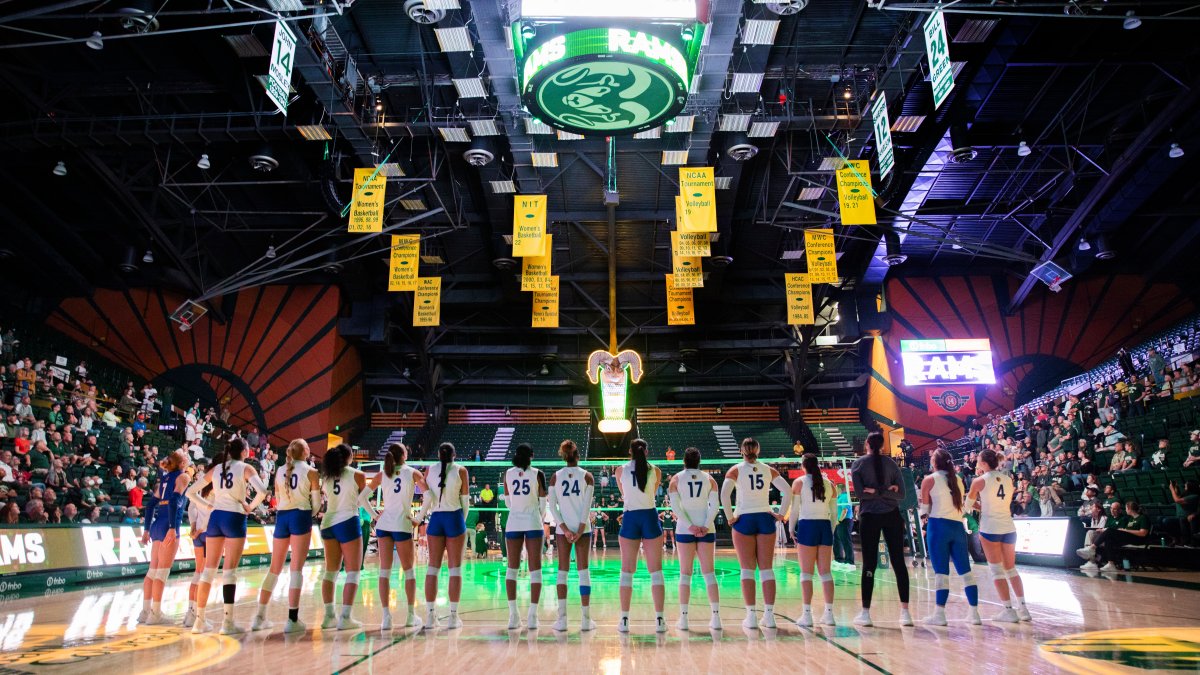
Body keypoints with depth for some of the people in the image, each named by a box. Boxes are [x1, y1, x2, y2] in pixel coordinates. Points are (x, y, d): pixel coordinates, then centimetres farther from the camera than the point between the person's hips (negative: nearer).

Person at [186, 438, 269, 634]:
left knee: (209, 569, 10)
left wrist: (209, 505, 14)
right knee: (230, 570, -3)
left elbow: (191, 492, 13)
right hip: (235, 518, -5)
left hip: (216, 517, 5)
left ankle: (199, 620, 14)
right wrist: (250, 507, -4)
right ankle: (228, 622, -3)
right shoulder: (246, 468, -3)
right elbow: (262, 491, -19)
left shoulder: (216, 468, 11)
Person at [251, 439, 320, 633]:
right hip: (300, 516, -4)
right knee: (296, 568, -4)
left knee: (275, 568, 13)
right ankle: (292, 619, -6)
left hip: (281, 516, 5)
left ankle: (260, 617, 16)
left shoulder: (280, 471, 11)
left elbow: (277, 499, 15)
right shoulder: (311, 471, -1)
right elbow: (316, 502, -2)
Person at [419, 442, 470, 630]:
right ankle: (453, 616, 2)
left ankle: (430, 615, 6)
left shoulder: (429, 470, 4)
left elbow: (428, 498, 1)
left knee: (433, 566, 7)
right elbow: (465, 499, 0)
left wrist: (420, 517, 14)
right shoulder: (461, 470, -2)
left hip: (435, 518, 2)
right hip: (454, 517, -2)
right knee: (455, 567, 2)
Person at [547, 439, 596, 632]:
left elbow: (552, 506, -5)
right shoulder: (587, 476, -3)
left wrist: (565, 529, -6)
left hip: (563, 528, 1)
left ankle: (562, 619, 3)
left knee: (562, 571, 7)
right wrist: (580, 530, -9)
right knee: (583, 570, 3)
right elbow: (587, 506, -9)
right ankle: (586, 619, 4)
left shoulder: (555, 476, 0)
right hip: (583, 528, -1)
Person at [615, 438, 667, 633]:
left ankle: (624, 620, 6)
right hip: (650, 518, 0)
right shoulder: (655, 471, 3)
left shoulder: (621, 470, 3)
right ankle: (659, 620, 4)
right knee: (656, 571, 4)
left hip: (630, 519, 0)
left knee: (627, 571, 6)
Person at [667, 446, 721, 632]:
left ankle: (683, 618, 3)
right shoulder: (709, 479, 6)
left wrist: (690, 526, -12)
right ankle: (716, 617, 3)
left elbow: (675, 505, -8)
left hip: (685, 530, -1)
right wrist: (706, 525, -11)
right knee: (709, 572, 7)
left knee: (685, 573, 4)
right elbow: (715, 505, -4)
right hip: (707, 530, 1)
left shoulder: (676, 479, 2)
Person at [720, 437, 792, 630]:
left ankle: (751, 616, -1)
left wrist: (730, 517, -8)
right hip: (765, 519, 2)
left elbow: (724, 494, -16)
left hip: (744, 520, -2)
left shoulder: (736, 470, -1)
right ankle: (769, 615, 6)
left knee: (747, 569, 2)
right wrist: (781, 514, 2)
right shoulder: (768, 470, 6)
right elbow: (788, 491, -4)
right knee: (767, 569, 6)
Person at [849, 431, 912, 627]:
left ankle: (865, 613, 4)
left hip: (869, 517, -2)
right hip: (891, 516, 2)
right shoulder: (891, 464, 8)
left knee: (869, 565, 1)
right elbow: (901, 494, 2)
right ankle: (905, 612, 3)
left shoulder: (858, 464, 0)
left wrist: (876, 491, -4)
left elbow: (859, 492, -10)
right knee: (898, 563, 5)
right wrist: (887, 491, -4)